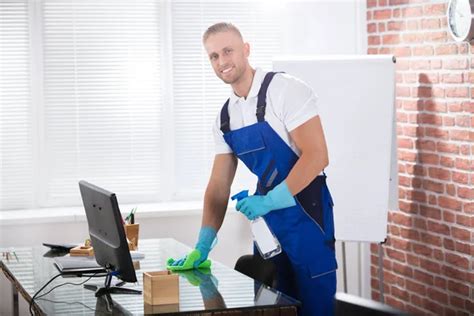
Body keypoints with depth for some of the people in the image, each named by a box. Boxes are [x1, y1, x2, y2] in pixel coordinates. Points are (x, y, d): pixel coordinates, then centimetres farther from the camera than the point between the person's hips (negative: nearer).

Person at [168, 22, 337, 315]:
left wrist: (268, 201, -24)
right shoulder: (225, 117, 8)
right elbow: (219, 186, 9)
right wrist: (203, 246, 0)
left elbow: (317, 156, -20)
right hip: (267, 216, 7)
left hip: (305, 213, -6)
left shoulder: (287, 90, -13)